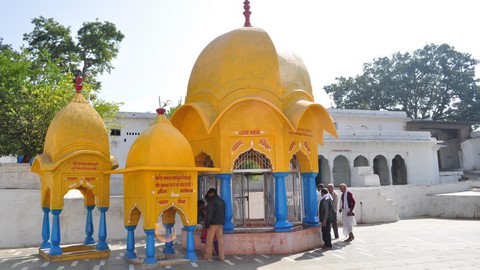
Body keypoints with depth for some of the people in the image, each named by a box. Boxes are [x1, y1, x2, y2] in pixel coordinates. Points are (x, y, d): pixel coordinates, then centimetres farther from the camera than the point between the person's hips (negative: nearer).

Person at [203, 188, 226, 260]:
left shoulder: (212, 201, -11)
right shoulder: (222, 201, 13)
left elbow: (209, 214, -15)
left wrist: (207, 224, -13)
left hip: (213, 223, -7)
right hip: (220, 223, 7)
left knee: (209, 239, 3)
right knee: (220, 239, 6)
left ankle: (208, 255, 10)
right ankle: (221, 256, 5)